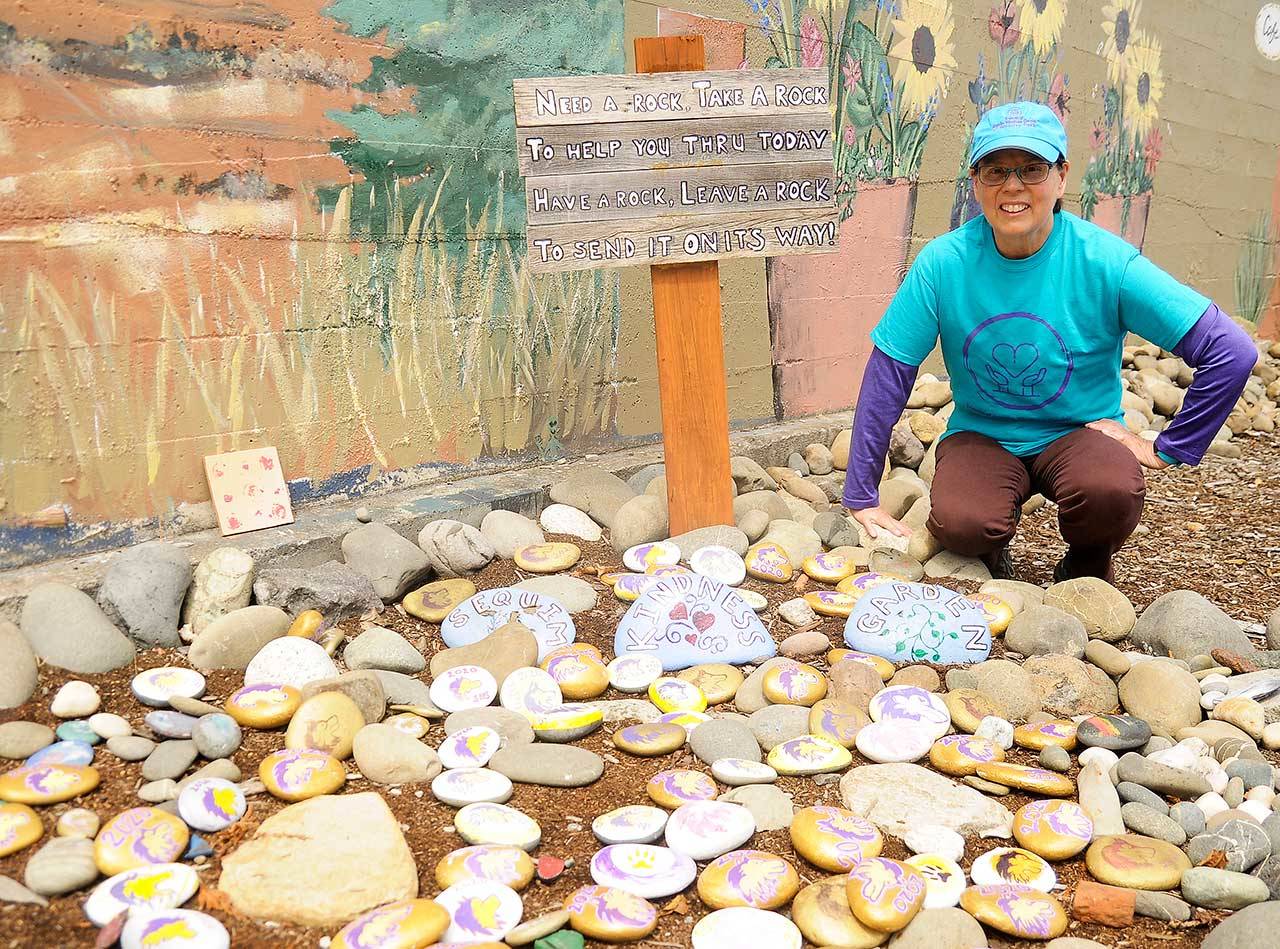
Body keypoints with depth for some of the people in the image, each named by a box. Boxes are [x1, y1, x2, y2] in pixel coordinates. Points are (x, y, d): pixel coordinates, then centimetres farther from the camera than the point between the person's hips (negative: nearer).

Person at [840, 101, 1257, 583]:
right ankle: (988, 548, 9)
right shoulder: (943, 262, -13)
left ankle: (1088, 568, 3)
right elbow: (888, 375, -10)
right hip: (980, 435, 1)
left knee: (1112, 491, -34)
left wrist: (1167, 449, -11)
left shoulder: (1105, 262, -17)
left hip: (1078, 434, 0)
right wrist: (862, 498, -10)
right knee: (960, 523, -31)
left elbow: (1233, 353, -15)